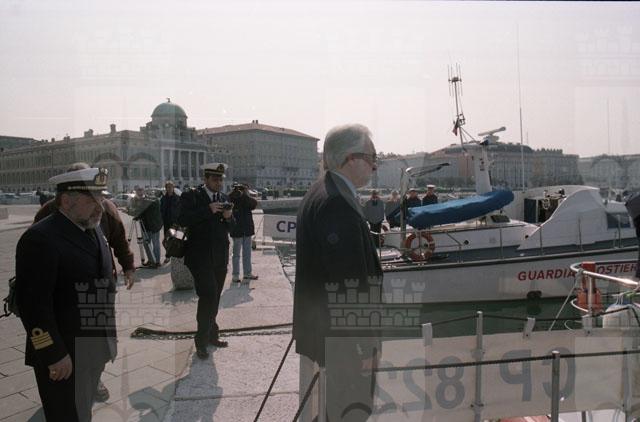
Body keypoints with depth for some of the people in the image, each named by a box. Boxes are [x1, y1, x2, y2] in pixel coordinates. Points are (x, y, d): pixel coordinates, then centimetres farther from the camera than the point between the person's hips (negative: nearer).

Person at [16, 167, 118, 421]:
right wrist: (54, 355, -19)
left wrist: (109, 336, 14)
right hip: (64, 354, -7)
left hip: (95, 347, 8)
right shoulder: (40, 238, -19)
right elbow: (33, 303, -21)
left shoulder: (93, 230, 7)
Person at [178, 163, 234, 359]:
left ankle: (211, 335, 25)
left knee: (214, 298, 12)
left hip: (220, 256, 6)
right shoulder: (191, 196, -4)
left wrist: (228, 217, -7)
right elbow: (182, 220, -17)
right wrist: (208, 211, -23)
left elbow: (230, 227, 15)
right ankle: (202, 341, 0)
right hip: (200, 257, -6)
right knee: (208, 295, -12)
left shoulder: (224, 198, 13)